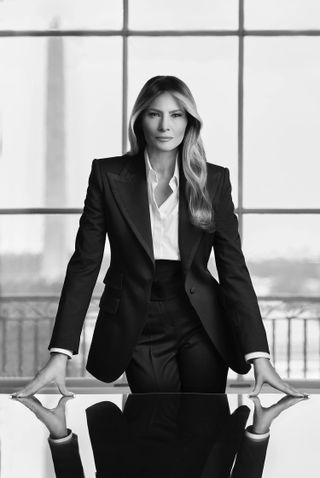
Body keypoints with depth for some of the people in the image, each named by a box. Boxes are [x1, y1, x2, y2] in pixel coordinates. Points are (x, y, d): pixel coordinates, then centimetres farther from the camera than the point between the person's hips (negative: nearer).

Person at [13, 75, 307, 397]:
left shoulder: (214, 180, -2)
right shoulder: (109, 176, -5)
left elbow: (234, 268, -4)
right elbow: (84, 264, -5)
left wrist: (259, 357, -14)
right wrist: (60, 355, -13)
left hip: (201, 325, 1)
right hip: (139, 330, -1)